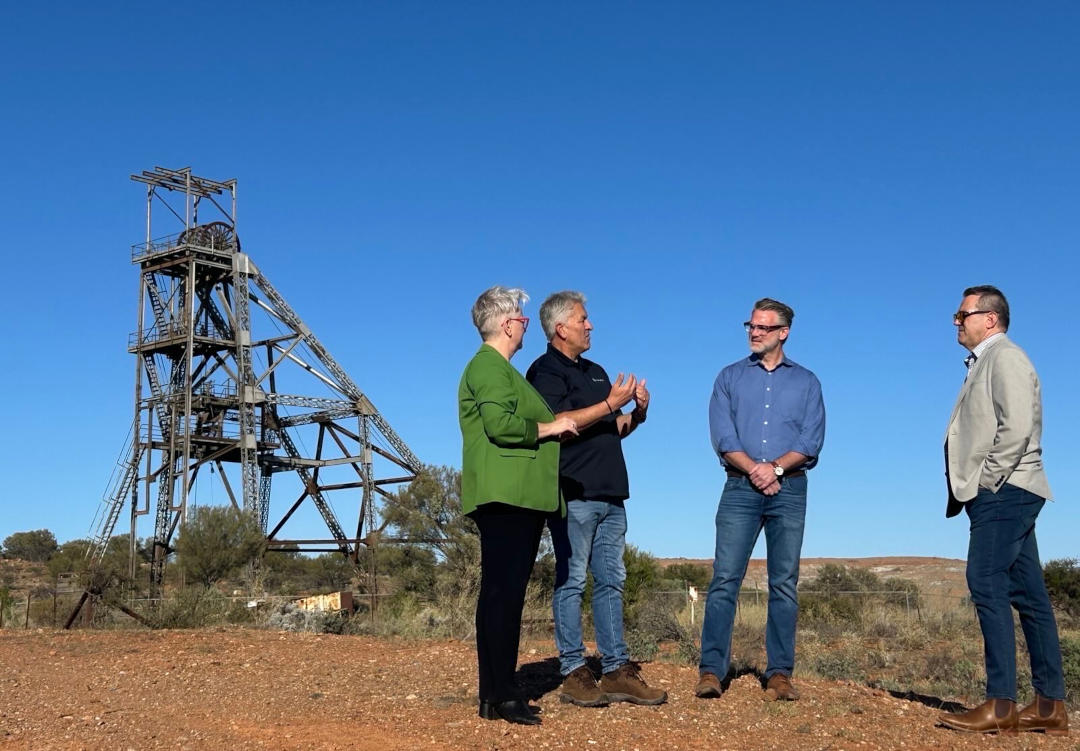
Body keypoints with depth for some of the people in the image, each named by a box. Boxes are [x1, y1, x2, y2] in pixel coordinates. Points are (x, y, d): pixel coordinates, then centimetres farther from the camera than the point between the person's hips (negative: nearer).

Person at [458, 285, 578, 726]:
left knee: (504, 594, 10)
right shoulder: (488, 366, -8)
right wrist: (549, 427, -10)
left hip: (517, 497, 11)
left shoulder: (499, 368, 25)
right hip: (505, 496, -11)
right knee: (503, 593, -10)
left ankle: (495, 693, 13)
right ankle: (501, 696, -9)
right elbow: (500, 424, -21)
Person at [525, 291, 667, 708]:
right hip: (573, 494, -8)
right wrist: (611, 404, -17)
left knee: (611, 582, 6)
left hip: (610, 494, 8)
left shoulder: (596, 372, 23)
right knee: (571, 582, -5)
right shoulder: (545, 371, -4)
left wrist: (638, 412, 5)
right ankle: (573, 673, -1)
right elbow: (557, 423, -18)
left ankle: (617, 670, 9)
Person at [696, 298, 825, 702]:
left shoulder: (806, 381, 12)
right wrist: (753, 469, -14)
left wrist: (776, 467, -14)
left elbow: (811, 441, 1)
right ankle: (711, 670, -7)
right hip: (740, 488, 0)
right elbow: (723, 437, 0)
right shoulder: (730, 377, 12)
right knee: (725, 578, -7)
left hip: (789, 490, 1)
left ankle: (780, 673, 4)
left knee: (784, 583, 0)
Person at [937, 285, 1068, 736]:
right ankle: (1051, 706, 9)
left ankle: (1000, 706, -15)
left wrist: (988, 481, -17)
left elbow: (1016, 427, -18)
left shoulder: (1004, 357, -6)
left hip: (1002, 492, -10)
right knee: (1027, 595, 7)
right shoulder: (984, 364, 23)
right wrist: (973, 486, 12)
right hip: (999, 496, 10)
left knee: (988, 587, -14)